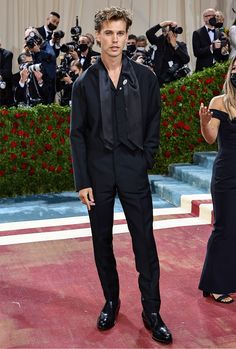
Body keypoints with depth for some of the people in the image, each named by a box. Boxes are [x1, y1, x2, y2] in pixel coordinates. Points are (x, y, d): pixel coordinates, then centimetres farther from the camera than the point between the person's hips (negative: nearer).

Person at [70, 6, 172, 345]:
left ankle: (151, 311, 15)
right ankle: (111, 301, 29)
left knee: (145, 241, 1)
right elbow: (77, 134, 1)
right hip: (98, 171, 1)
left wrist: (146, 159, -1)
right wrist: (82, 181, -4)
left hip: (133, 170, -1)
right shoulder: (84, 82, 1)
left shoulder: (145, 77, 1)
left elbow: (153, 123, 7)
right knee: (102, 240, 11)